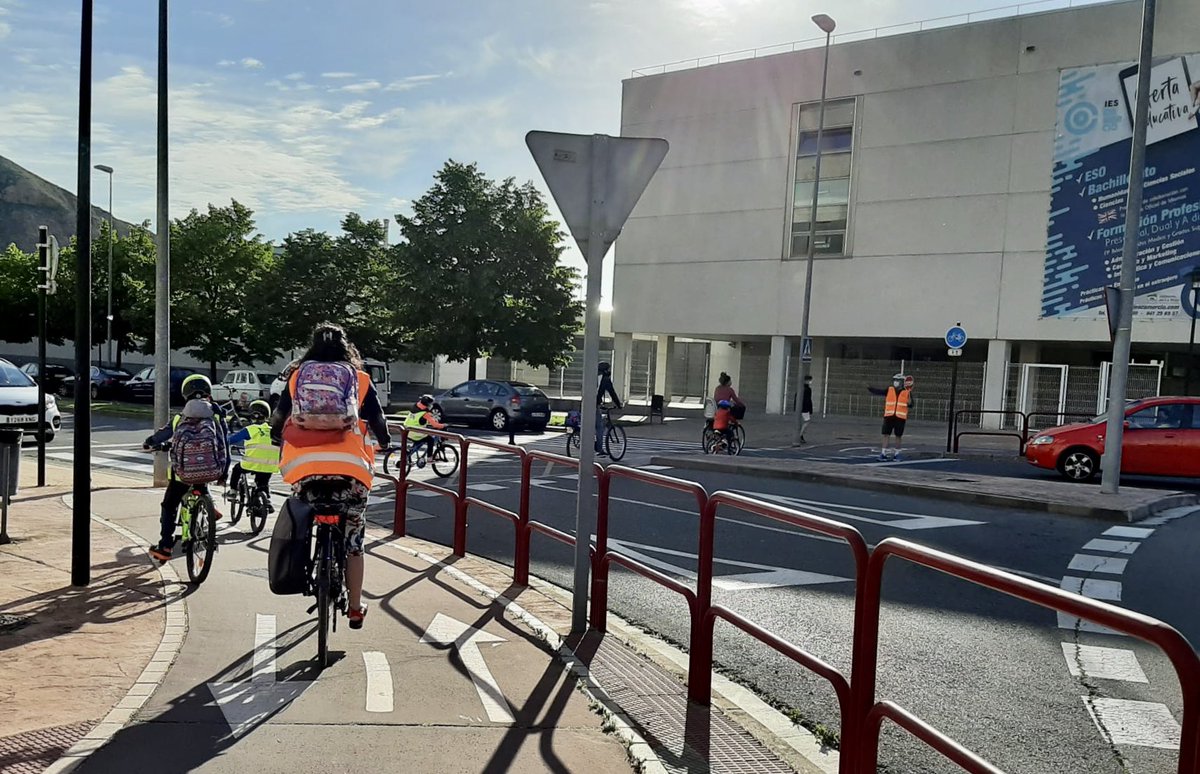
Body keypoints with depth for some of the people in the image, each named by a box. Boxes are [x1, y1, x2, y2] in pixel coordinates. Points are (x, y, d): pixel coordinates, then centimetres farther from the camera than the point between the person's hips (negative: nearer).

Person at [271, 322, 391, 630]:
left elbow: (277, 419, 16)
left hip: (304, 467, 1)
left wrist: (278, 438, 38)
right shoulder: (360, 380, 10)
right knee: (352, 540, 11)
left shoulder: (297, 377, 13)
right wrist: (386, 443, 33)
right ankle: (355, 609, 17)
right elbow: (379, 423, 11)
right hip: (350, 468, -1)